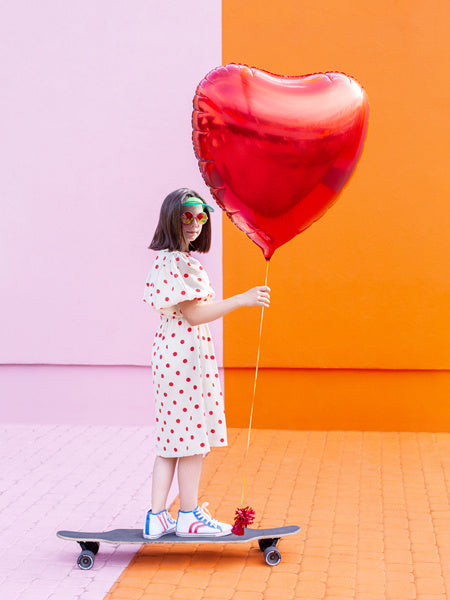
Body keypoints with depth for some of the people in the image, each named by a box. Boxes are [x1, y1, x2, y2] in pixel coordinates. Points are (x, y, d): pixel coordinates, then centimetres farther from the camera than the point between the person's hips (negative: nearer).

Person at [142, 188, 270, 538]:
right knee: (192, 434, 0)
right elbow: (194, 314, -19)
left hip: (170, 349, 10)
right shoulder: (181, 262, -16)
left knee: (173, 437, 11)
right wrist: (241, 299, -17)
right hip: (187, 352, -10)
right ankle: (189, 516, 9)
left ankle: (157, 517, 13)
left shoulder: (166, 260, 14)